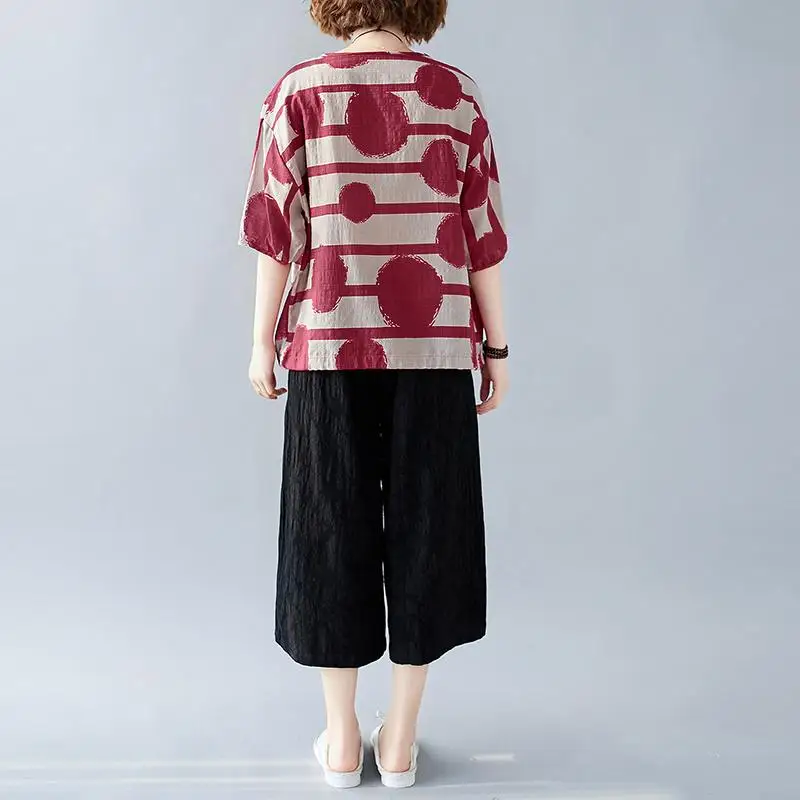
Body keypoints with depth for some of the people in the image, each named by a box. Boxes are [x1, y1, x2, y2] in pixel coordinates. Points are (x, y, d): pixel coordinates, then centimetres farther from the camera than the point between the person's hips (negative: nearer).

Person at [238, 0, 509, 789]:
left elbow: (278, 230, -3)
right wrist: (496, 346, 8)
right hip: (434, 345, 1)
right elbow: (482, 231, 2)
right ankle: (400, 739, 19)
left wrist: (262, 343, 5)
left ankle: (342, 740, 20)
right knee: (424, 526, 9)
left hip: (331, 346, 0)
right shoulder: (457, 92, 4)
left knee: (333, 531, 9)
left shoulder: (297, 92, 2)